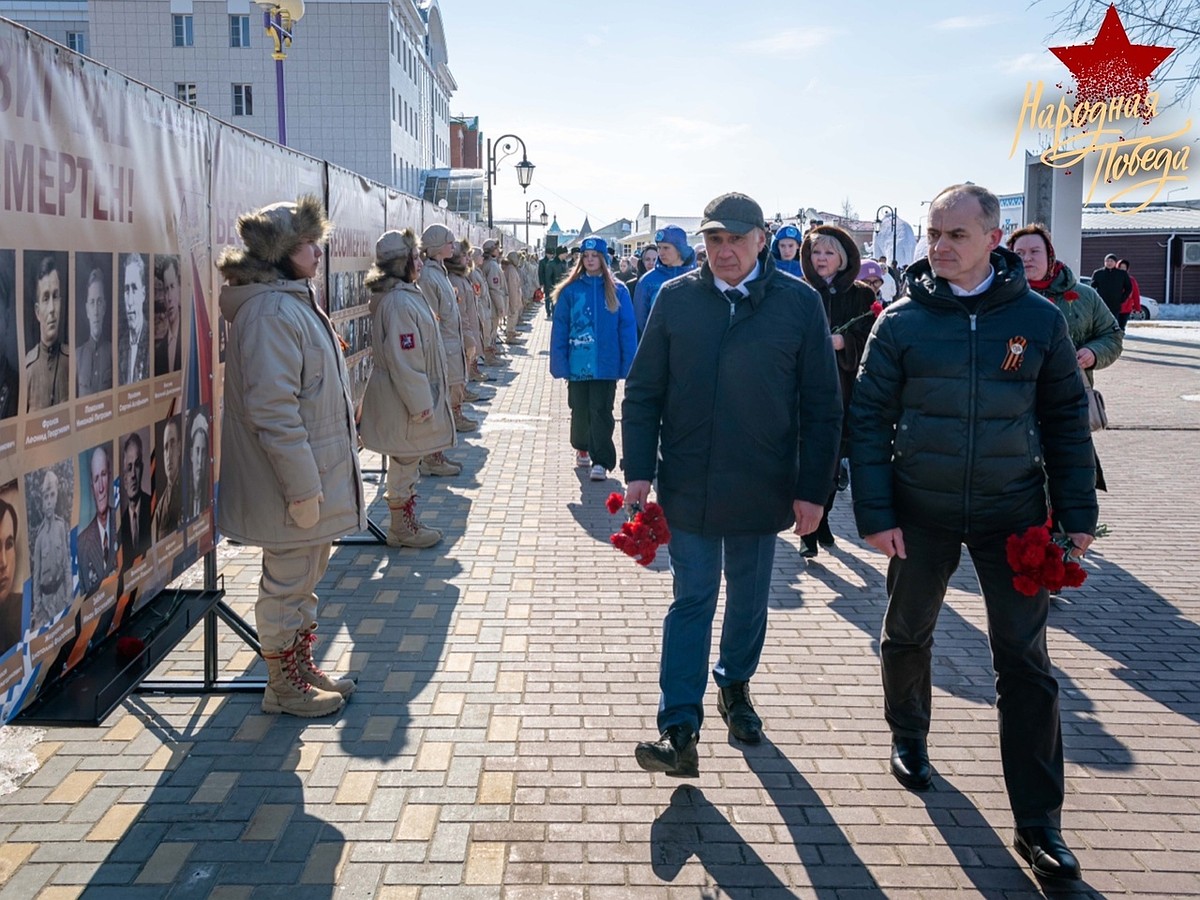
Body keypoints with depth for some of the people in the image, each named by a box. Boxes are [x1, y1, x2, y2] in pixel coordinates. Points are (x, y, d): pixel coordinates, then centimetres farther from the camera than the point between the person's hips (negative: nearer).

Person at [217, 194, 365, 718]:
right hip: (293, 484, -10)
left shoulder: (294, 301, 14)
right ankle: (284, 687, 19)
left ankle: (303, 668, 34)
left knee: (304, 580, 20)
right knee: (287, 586, 4)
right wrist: (302, 486, -24)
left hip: (316, 475, 10)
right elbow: (272, 409, -25)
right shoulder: (270, 312, -20)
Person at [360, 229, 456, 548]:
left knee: (407, 462, 17)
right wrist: (420, 402, -21)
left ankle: (406, 524, 28)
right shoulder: (399, 301, -22)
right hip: (406, 400, -10)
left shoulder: (407, 294, 12)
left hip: (412, 396, 10)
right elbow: (403, 358, -24)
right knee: (405, 463, 2)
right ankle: (403, 529, 15)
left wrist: (425, 397, 20)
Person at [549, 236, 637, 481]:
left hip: (605, 363, -2)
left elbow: (627, 328, -2)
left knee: (601, 412, -3)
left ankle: (601, 461, 3)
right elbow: (560, 329, 1)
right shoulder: (571, 290, 1)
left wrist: (628, 364, -7)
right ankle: (582, 448, 36)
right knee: (580, 410, 14)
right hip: (578, 364, 2)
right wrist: (560, 363, -5)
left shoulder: (617, 291, 0)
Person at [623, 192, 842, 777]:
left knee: (749, 598, 16)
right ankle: (680, 729, 3)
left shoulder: (800, 303, -4)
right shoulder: (675, 298, -1)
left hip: (763, 488, 1)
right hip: (688, 485, 0)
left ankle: (735, 684, 39)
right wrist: (638, 471, -3)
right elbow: (642, 392, 3)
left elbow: (822, 407, -1)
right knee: (692, 600, 2)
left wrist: (812, 489, -4)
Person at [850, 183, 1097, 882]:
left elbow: (1067, 419, 3)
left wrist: (1078, 514, 0)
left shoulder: (1038, 318, -3)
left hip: (1013, 513, 0)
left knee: (1026, 660, 1)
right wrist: (876, 513, -10)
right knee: (908, 635, 15)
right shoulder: (903, 321, -5)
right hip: (921, 513, 0)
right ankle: (909, 739, 44)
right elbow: (868, 418, -4)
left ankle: (1039, 822, 10)